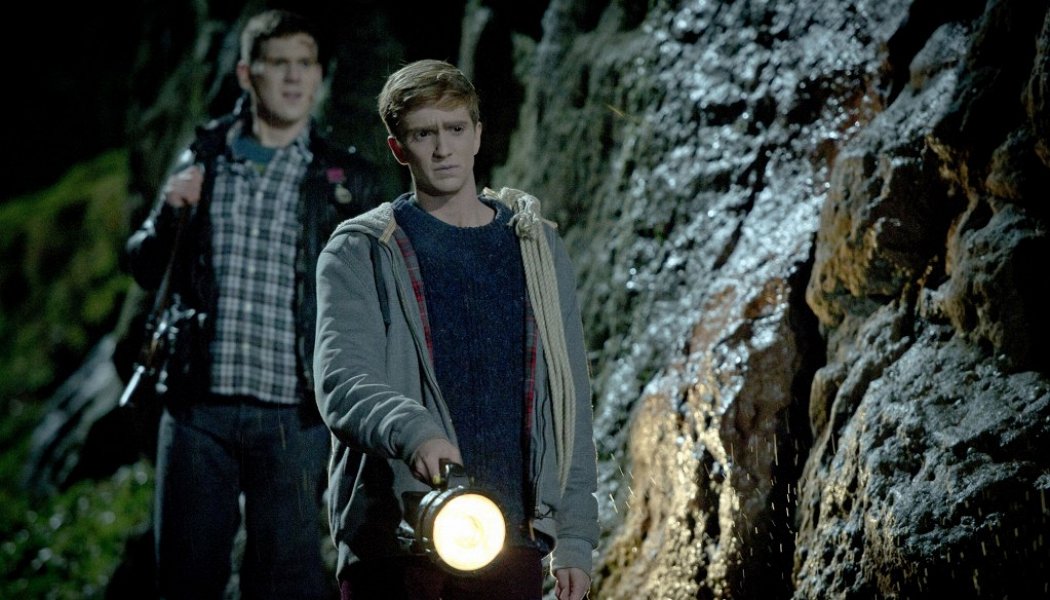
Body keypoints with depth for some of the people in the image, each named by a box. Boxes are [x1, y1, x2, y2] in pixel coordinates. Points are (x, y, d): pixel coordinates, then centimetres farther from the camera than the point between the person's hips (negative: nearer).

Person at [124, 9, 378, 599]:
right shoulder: (203, 158, 10)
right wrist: (171, 214, -5)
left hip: (294, 416, -2)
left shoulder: (347, 179, 4)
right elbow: (145, 267, 15)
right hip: (197, 409, 2)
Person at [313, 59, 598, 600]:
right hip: (394, 531, -2)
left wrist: (574, 538, 7)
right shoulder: (359, 253, 3)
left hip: (512, 536, 3)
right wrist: (412, 432, -34)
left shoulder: (538, 249, 13)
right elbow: (341, 381, -13)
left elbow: (571, 399, 13)